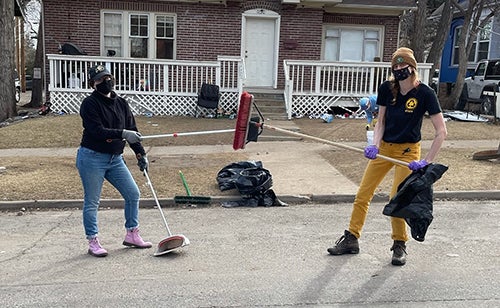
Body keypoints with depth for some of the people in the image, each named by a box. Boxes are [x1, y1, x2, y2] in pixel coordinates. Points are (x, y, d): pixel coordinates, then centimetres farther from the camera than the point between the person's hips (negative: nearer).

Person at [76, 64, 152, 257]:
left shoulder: (121, 103, 9)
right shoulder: (90, 104, -11)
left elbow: (132, 131, 10)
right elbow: (97, 131, -22)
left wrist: (140, 154, 4)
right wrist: (122, 134, -31)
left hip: (115, 158, 7)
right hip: (92, 158, -6)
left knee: (133, 194, 6)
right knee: (92, 202, 3)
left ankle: (132, 235, 21)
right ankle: (93, 242, 16)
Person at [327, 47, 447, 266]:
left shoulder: (424, 93, -15)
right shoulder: (387, 88, -5)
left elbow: (441, 132, -15)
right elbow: (381, 122, 3)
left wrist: (426, 162, -21)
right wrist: (375, 145, -15)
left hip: (407, 151, -4)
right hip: (384, 147, 4)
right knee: (362, 196, 4)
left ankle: (399, 245, 16)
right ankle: (351, 239, 19)